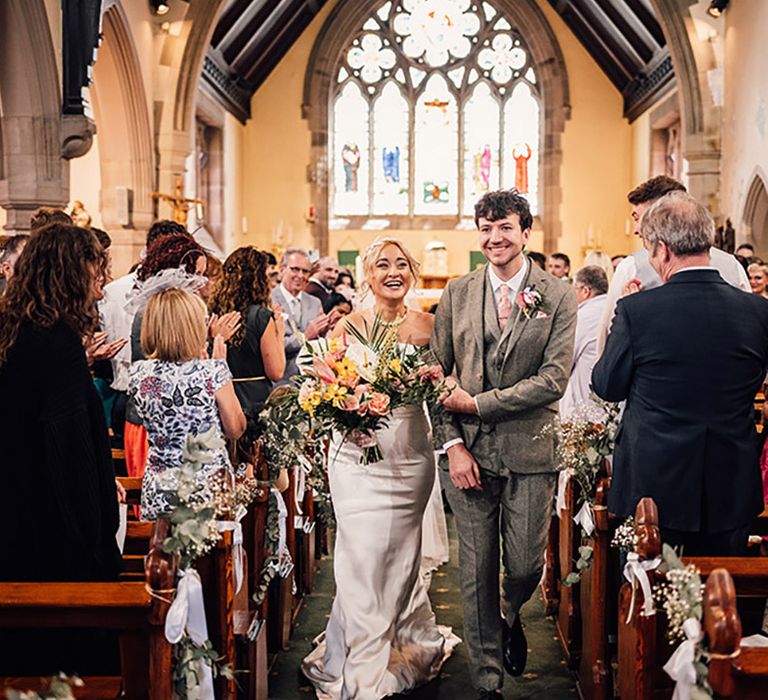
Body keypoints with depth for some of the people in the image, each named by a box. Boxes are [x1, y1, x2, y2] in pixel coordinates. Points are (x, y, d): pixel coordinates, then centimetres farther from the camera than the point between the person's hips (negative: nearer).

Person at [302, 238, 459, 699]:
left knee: (403, 555, 11)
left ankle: (406, 651, 31)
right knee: (363, 557, -4)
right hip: (360, 457, -1)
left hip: (411, 457, 1)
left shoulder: (426, 326, 3)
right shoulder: (349, 326, -1)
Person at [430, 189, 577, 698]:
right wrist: (452, 443, -6)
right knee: (477, 574, 6)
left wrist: (478, 403, -13)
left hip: (529, 451, -1)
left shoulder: (558, 297, -2)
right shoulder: (457, 294, 5)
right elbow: (438, 374, 5)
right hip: (469, 452, 2)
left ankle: (511, 617, 41)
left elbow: (553, 380, -10)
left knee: (525, 567, 5)